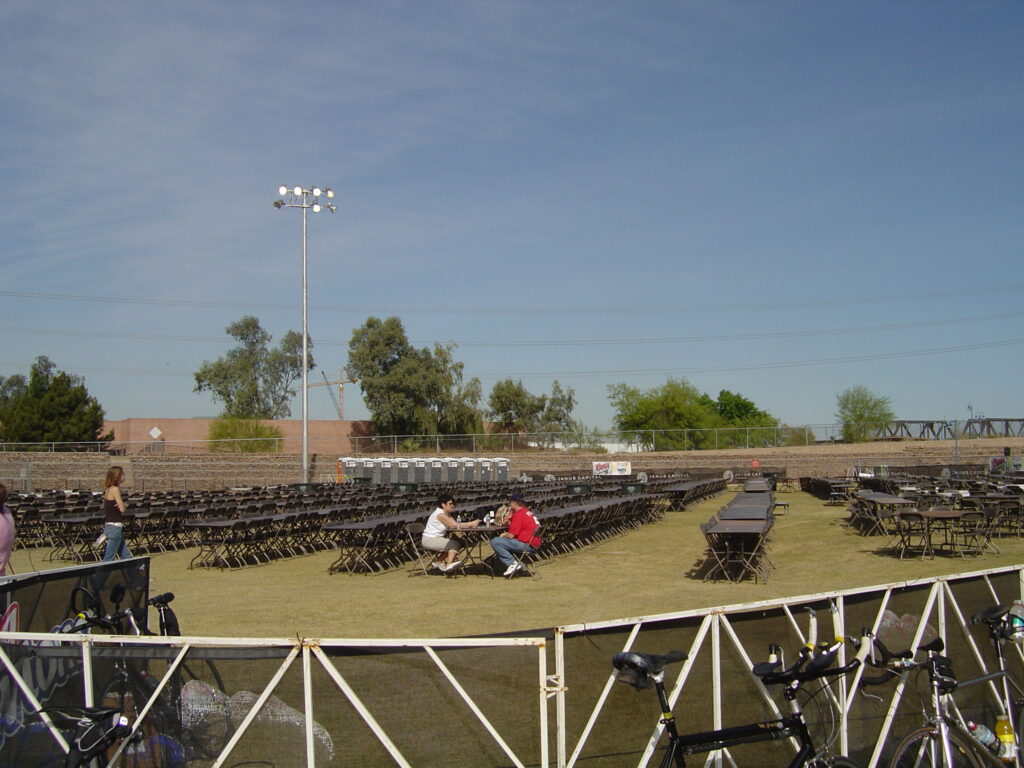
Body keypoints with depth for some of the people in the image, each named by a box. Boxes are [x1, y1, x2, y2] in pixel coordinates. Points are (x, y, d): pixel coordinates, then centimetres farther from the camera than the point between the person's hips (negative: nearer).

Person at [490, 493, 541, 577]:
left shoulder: (518, 514, -13)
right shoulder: (527, 512, 17)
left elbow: (511, 535, -14)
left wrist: (503, 535, 5)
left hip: (526, 544, -10)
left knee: (495, 542, -15)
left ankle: (512, 563, -14)